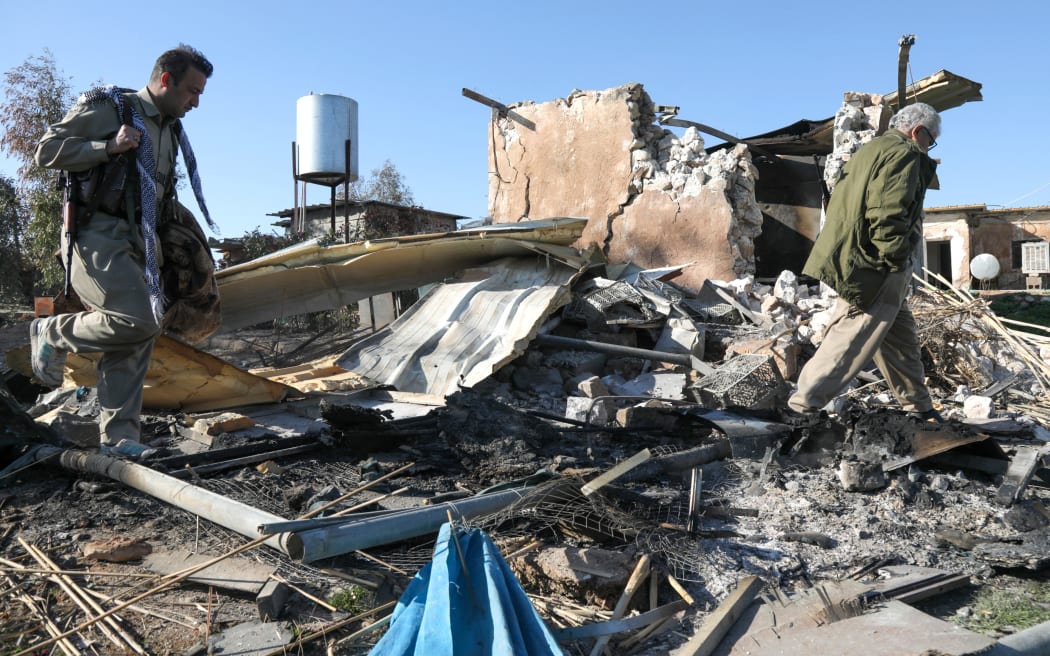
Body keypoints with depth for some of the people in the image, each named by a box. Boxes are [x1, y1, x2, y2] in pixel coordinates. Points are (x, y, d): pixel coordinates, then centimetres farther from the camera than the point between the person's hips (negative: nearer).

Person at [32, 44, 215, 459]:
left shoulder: (171, 130, 19)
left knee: (134, 341, 3)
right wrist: (109, 146, -19)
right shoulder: (106, 108, -4)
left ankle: (118, 436, 8)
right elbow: (47, 150, -9)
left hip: (137, 245, 8)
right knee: (140, 321, -22)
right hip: (97, 236, -8)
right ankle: (52, 334, 4)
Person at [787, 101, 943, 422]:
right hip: (875, 270, -11)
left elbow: (840, 205, 24)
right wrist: (895, 261, -16)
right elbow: (888, 213, -21)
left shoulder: (870, 150, 23)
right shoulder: (903, 153, -7)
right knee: (849, 345, -10)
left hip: (859, 267, 11)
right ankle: (800, 408, -10)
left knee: (902, 341, 19)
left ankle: (920, 409, 31)